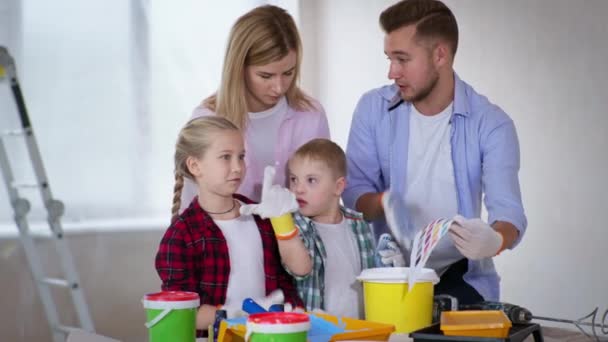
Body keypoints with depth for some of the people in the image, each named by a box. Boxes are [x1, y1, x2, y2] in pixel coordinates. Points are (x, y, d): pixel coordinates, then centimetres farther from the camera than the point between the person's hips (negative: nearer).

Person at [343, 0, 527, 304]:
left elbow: (508, 211, -15)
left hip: (461, 278, 0)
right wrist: (383, 203, -26)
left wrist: (495, 240, -39)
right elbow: (354, 192, -2)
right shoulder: (373, 108, -1)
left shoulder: (491, 124, -7)